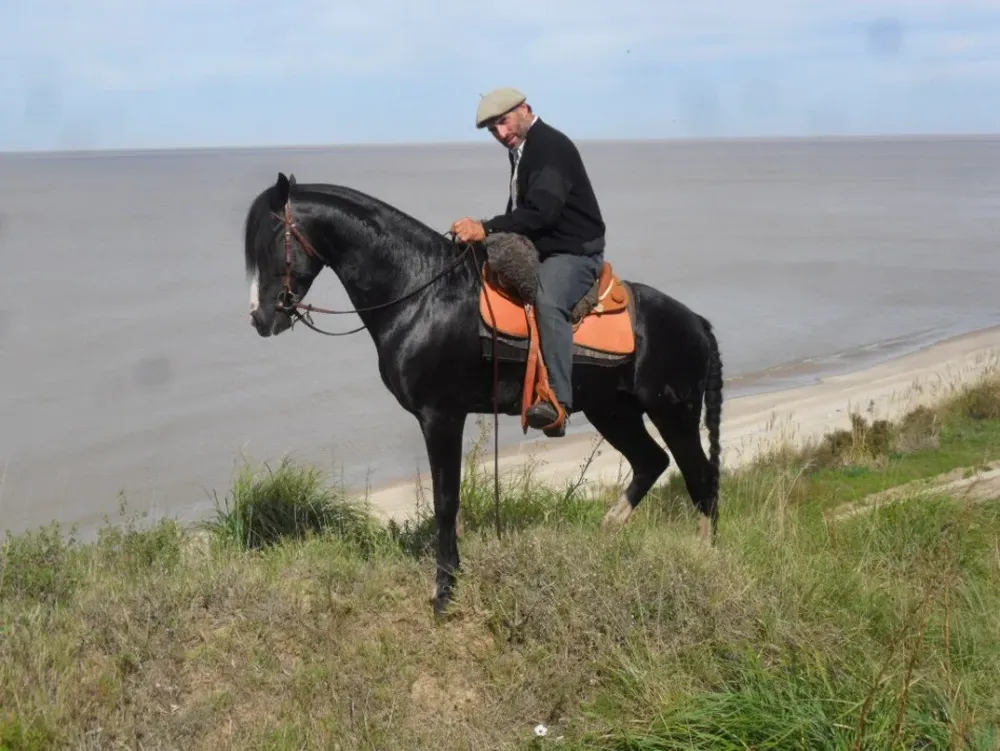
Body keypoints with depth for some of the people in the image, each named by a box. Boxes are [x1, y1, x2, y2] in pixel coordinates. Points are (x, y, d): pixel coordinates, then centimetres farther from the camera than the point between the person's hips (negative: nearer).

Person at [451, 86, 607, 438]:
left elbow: (541, 211, -27)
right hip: (539, 251, 11)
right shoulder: (520, 150, 16)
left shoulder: (552, 146, -14)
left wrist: (487, 229, -32)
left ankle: (557, 401, -46)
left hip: (574, 253, -11)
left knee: (547, 301, -37)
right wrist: (488, 232, 5)